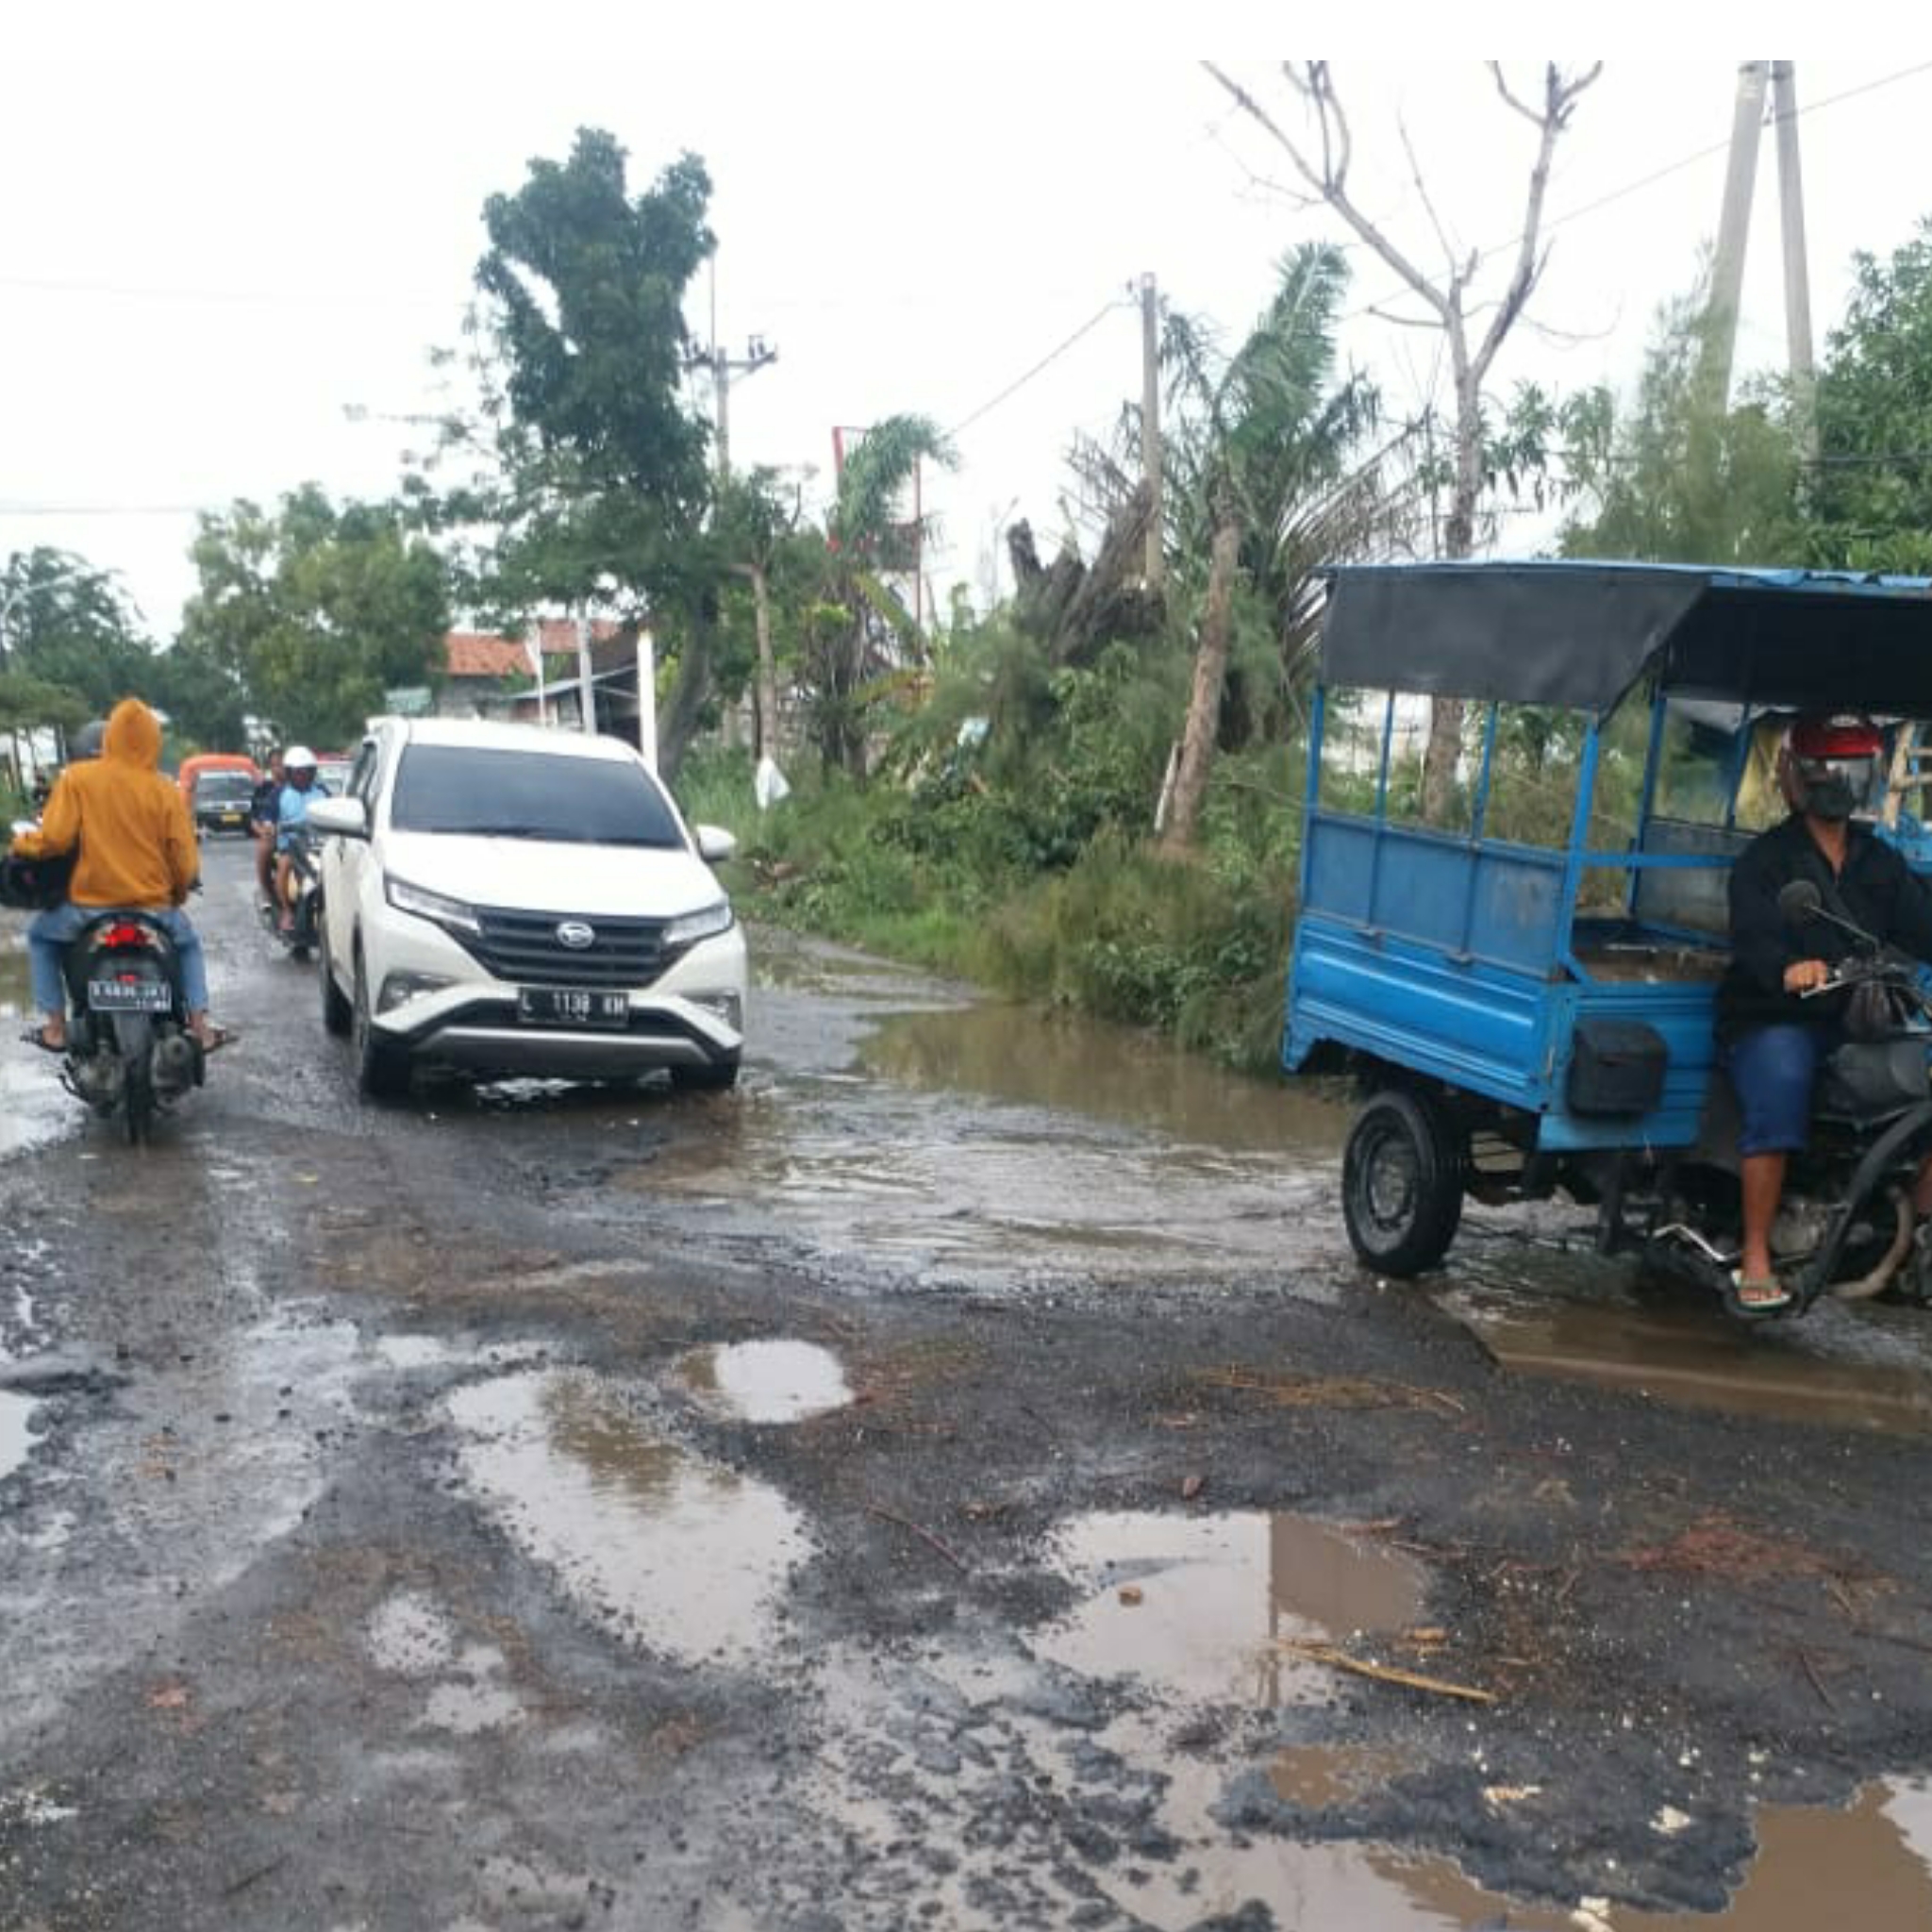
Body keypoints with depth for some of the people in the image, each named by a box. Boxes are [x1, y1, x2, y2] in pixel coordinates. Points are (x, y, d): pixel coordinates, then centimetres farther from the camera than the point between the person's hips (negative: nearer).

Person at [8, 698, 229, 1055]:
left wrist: (22, 844, 10)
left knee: (40, 937, 28)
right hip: (153, 907, 1)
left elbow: (55, 839, -12)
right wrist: (177, 894, 16)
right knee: (189, 944, 31)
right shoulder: (167, 792, -4)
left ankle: (54, 1026, 18)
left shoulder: (77, 778, -6)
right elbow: (185, 861, -4)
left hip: (90, 906, -1)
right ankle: (200, 1025, 17)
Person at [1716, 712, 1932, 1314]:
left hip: (1864, 1021, 5)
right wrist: (1788, 969, -39)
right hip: (1774, 1019, -5)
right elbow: (1754, 937, -16)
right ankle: (1754, 1261, -27)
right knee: (1779, 1088, -34)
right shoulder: (1765, 859, 3)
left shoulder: (1880, 861, 19)